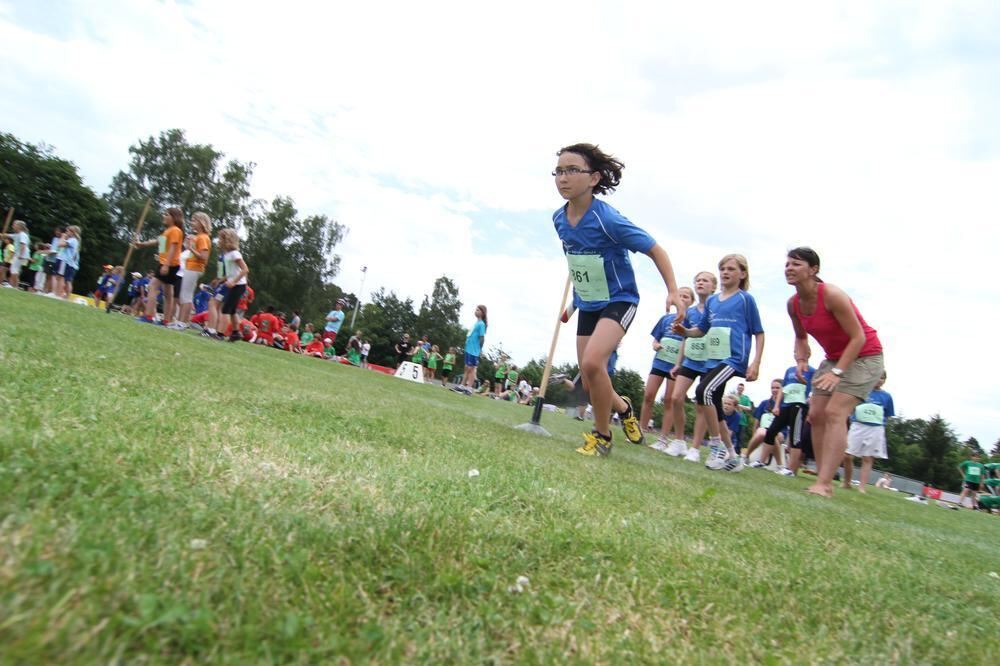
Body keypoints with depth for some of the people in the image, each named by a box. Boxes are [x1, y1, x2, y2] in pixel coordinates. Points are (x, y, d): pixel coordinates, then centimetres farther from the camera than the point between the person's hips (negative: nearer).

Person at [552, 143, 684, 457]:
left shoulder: (608, 219, -24)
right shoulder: (559, 219, -5)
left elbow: (655, 251, -15)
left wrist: (673, 292, -23)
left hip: (619, 300, -6)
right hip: (587, 304, 7)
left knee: (592, 362, -28)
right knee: (590, 382, 7)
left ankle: (602, 436, -6)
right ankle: (623, 407, 40)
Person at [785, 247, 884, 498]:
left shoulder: (832, 296, -25)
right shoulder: (793, 304, -3)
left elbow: (858, 337, -24)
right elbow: (801, 337, 13)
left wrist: (837, 372, -30)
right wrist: (801, 359, -7)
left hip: (864, 357, -8)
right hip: (834, 358, 8)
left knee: (835, 413, -21)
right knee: (816, 414, 0)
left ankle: (823, 484, -25)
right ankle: (824, 481, 4)